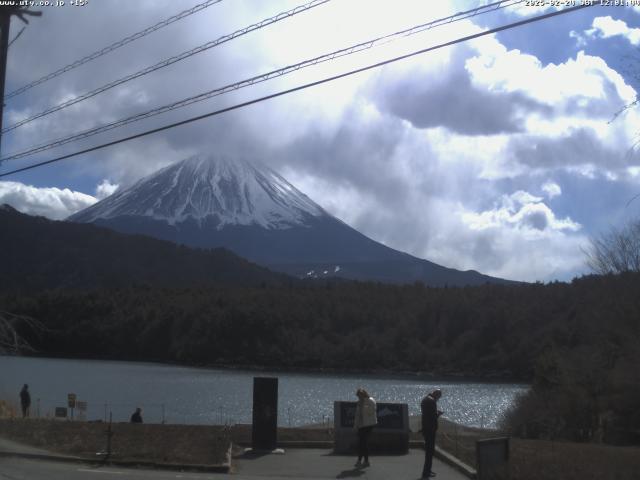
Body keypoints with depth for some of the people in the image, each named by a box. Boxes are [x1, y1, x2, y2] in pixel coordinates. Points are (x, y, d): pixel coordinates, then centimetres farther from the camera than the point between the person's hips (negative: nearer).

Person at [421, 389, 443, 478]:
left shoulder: (424, 399, 12)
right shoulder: (432, 401, -19)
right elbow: (434, 416, -22)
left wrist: (436, 412, 13)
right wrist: (438, 413, -3)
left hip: (425, 427, 10)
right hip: (431, 428, -10)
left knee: (428, 449, 19)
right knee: (430, 449, -2)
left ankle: (427, 470, 27)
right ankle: (426, 472, 0)